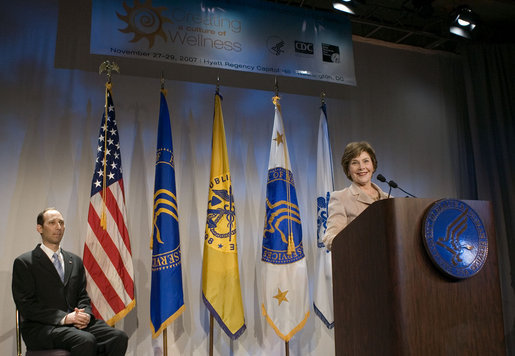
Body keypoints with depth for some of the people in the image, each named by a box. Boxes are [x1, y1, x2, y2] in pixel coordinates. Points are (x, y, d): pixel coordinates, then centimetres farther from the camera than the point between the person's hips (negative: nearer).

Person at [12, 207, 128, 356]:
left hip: (76, 323, 5)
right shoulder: (24, 262, 2)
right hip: (40, 327, -5)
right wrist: (64, 318, -17)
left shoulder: (75, 261, 19)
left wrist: (85, 314, -6)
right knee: (86, 340, -35)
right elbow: (26, 306, -7)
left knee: (119, 337, -20)